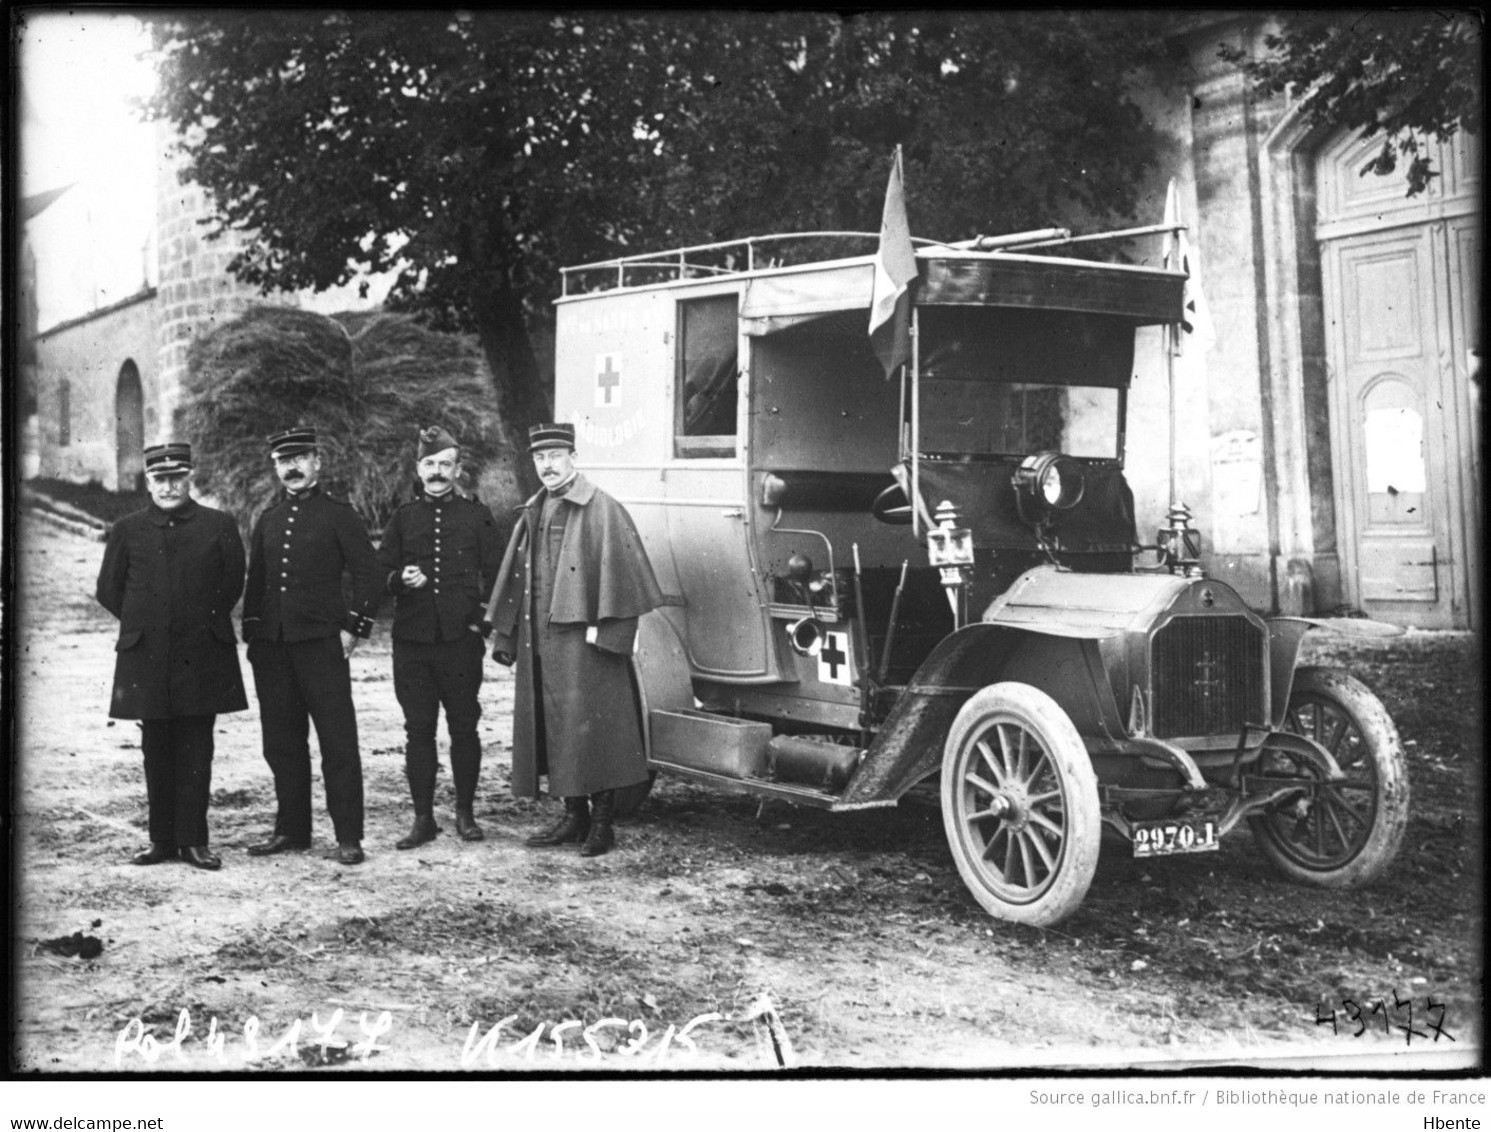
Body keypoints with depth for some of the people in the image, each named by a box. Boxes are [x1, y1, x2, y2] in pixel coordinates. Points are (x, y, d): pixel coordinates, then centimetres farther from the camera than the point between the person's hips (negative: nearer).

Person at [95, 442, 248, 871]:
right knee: (157, 751, 7)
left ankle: (193, 840, 7)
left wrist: (207, 622, 7)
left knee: (196, 751, 1)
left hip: (203, 657, -1)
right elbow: (108, 589, 13)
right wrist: (142, 625, 9)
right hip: (146, 658, 1)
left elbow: (233, 583, 10)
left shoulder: (219, 526, 3)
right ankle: (162, 839, 15)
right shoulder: (127, 530, 6)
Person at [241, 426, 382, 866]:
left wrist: (353, 628, -8)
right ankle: (291, 829, 19)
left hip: (322, 644, -5)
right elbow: (255, 583, 21)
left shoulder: (338, 514, 0)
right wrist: (252, 633, 12)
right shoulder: (267, 522, 16)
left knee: (338, 740, -5)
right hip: (271, 648, 5)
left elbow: (370, 576, -3)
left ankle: (348, 837, -1)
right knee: (281, 743, 9)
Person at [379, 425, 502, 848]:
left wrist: (484, 622, -3)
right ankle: (423, 817, 11)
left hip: (461, 639, -1)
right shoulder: (403, 518, 10)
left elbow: (493, 576, 6)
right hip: (411, 641, 2)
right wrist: (400, 580, -10)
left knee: (463, 727, 5)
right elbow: (379, 576, 11)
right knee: (418, 730, 4)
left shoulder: (476, 516, 5)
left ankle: (465, 812, 17)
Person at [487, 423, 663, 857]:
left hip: (582, 639, -7)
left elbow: (621, 571, -12)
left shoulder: (601, 509, -6)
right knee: (551, 729, 10)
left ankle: (602, 821, 5)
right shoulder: (532, 513, 16)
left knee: (591, 727, -4)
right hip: (538, 638, 7)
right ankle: (574, 816, 19)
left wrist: (602, 626, -17)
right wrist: (505, 636, 13)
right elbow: (514, 578, 18)